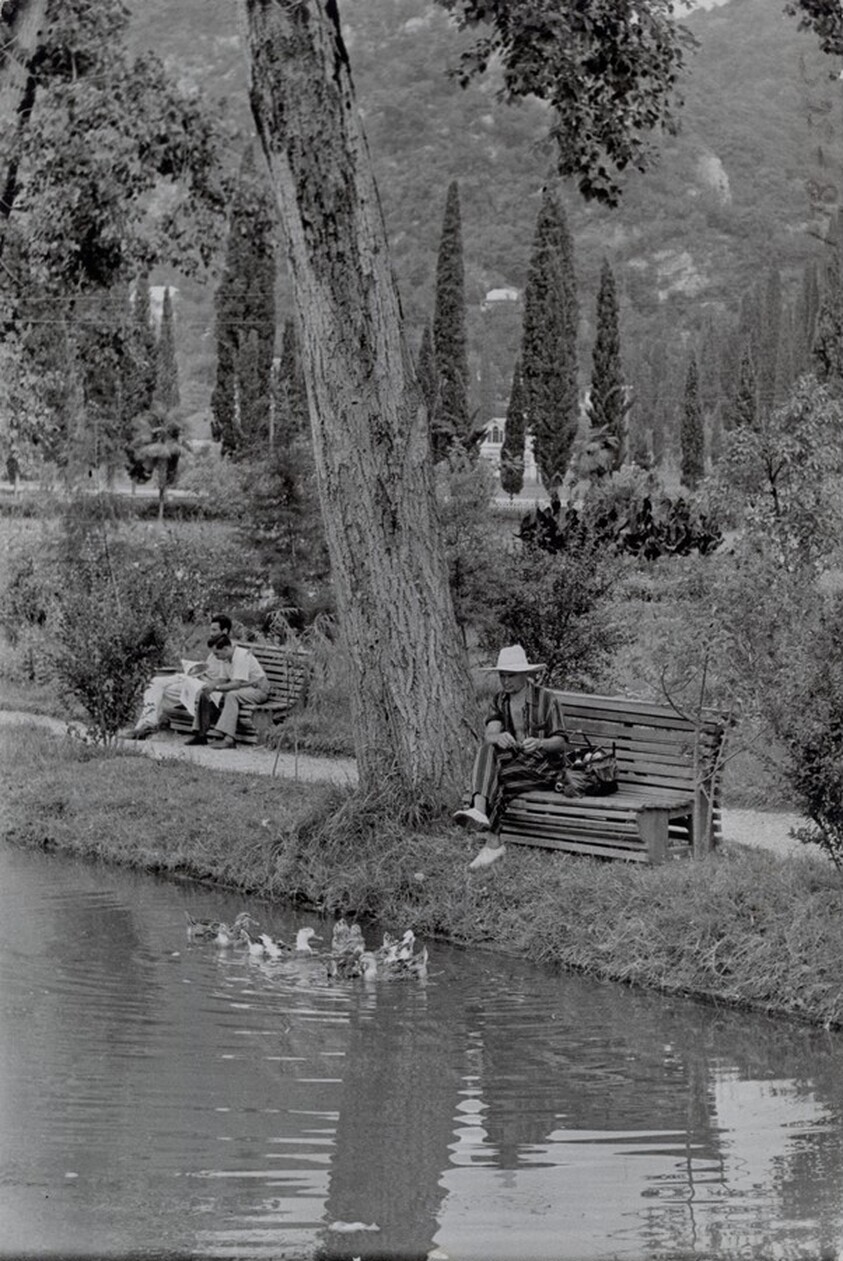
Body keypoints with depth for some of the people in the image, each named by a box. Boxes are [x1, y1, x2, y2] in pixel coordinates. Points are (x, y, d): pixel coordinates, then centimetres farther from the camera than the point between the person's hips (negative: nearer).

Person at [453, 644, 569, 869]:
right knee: (487, 750, -31)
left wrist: (539, 743, -30)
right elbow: (488, 734, -7)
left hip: (544, 765, -4)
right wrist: (498, 737, -34)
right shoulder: (500, 700, 9)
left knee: (498, 781, -33)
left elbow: (561, 743, -7)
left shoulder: (546, 699, -5)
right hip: (514, 759, 4)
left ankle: (493, 844, -35)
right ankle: (480, 812, -53)